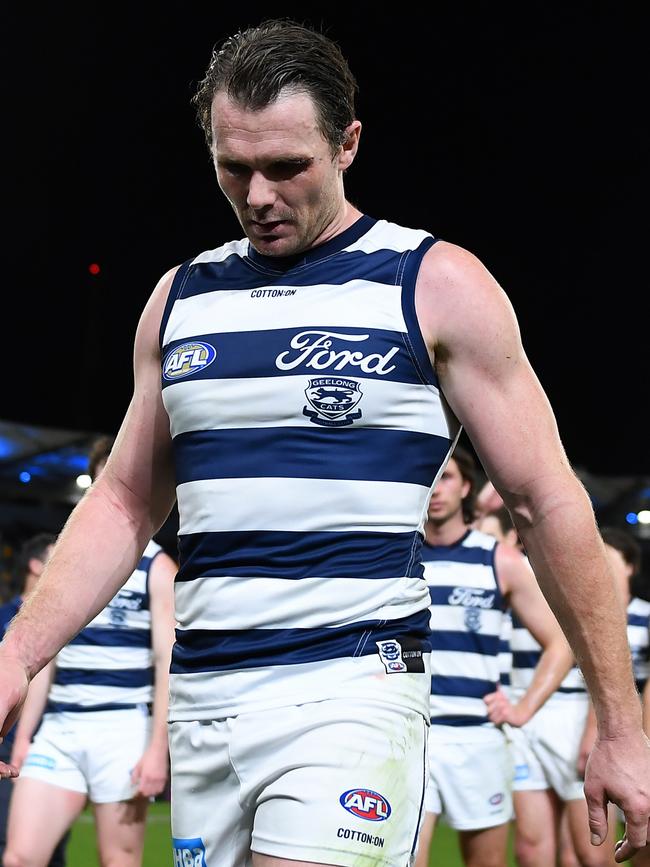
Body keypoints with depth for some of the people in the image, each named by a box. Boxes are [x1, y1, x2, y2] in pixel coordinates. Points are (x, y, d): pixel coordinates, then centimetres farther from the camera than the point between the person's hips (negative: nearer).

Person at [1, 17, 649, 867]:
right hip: (201, 698, 5)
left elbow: (549, 504, -1)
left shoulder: (437, 285, -1)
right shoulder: (182, 296, 14)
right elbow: (125, 502, 18)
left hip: (351, 692, -5)